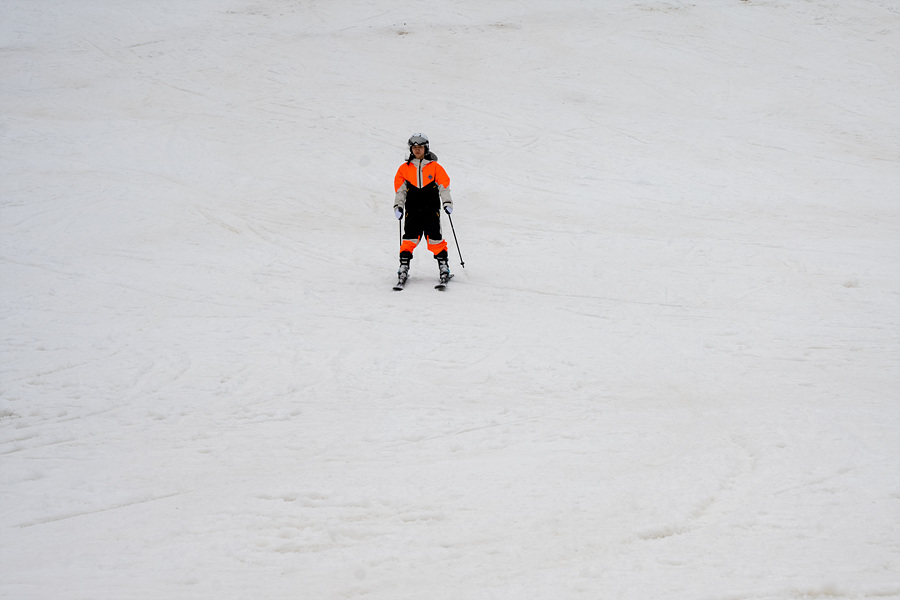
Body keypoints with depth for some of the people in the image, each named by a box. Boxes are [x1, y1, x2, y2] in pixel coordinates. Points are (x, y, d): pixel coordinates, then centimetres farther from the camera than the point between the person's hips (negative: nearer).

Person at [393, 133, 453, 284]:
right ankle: (404, 266, -1)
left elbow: (444, 185, 6)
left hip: (431, 209, -1)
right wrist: (398, 205, 1)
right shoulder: (405, 168, 9)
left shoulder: (435, 167, 5)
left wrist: (447, 203, -4)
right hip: (412, 209, 1)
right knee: (410, 237, -7)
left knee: (434, 236, -9)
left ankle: (443, 265, 0)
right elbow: (400, 188, 12)